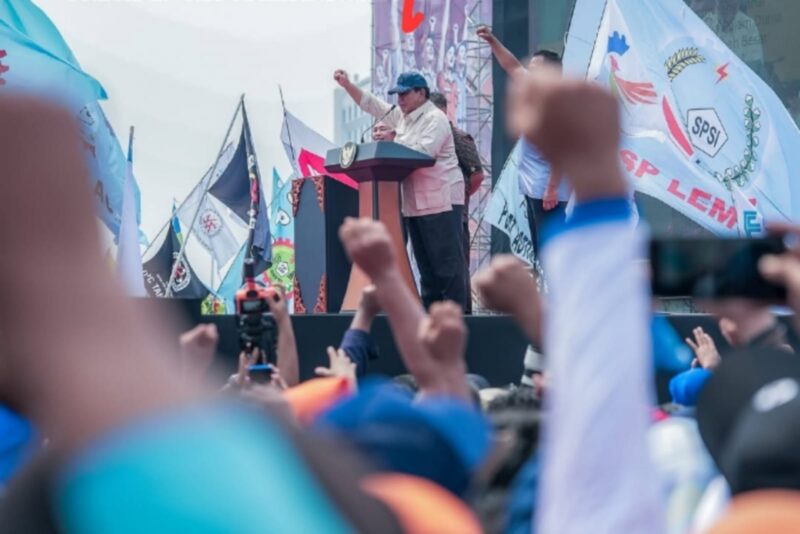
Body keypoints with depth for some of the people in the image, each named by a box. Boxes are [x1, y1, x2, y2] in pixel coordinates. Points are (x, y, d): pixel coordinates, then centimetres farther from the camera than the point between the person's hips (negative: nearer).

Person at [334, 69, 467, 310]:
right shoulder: (402, 117, 17)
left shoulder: (435, 119, -9)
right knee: (425, 262, 10)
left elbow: (424, 151, -21)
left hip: (441, 200, -9)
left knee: (447, 261, -10)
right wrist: (347, 85, 12)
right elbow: (371, 104, 21)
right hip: (414, 203, 9)